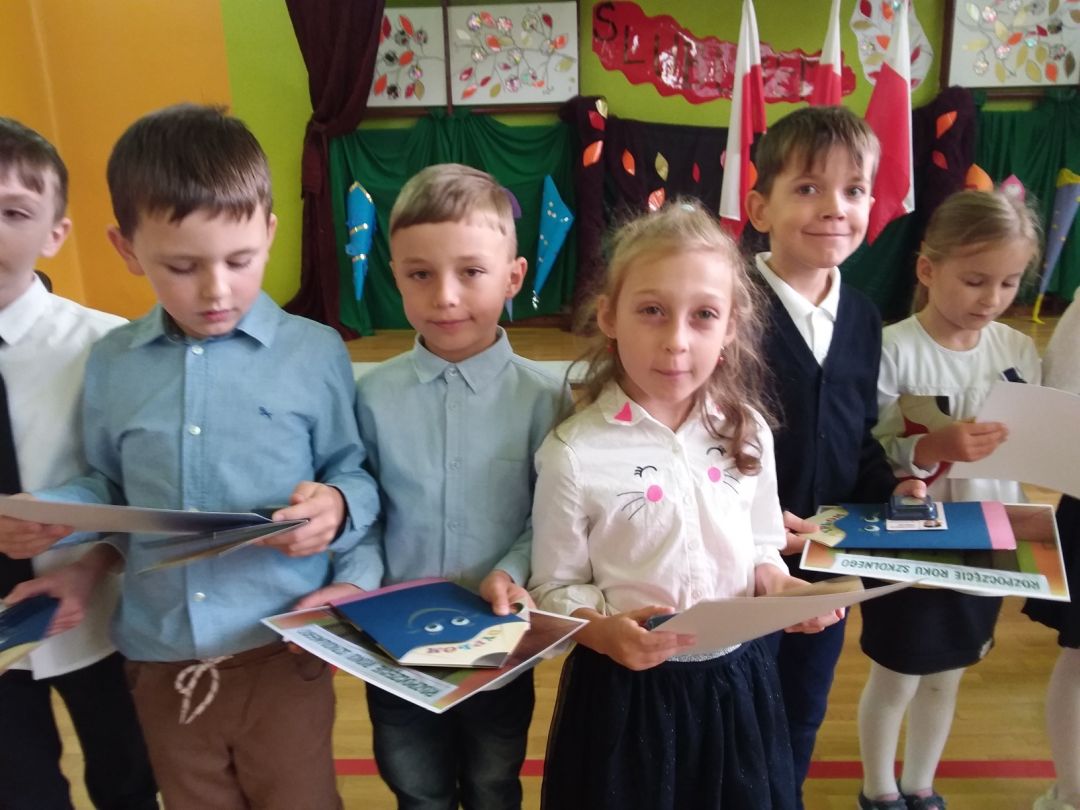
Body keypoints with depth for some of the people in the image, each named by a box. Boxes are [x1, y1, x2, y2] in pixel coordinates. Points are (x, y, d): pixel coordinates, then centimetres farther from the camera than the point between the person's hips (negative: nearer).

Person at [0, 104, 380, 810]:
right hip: (160, 658, 4)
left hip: (282, 651, -3)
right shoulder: (110, 364, 2)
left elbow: (356, 476, -2)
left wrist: (338, 508, -23)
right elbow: (107, 489, 13)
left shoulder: (314, 353, -8)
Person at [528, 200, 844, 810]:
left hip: (735, 681, 4)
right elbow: (554, 591, -9)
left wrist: (777, 585, -11)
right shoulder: (574, 453, -17)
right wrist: (606, 631, -26)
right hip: (627, 689, -3)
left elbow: (760, 548, 9)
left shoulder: (747, 431, -3)